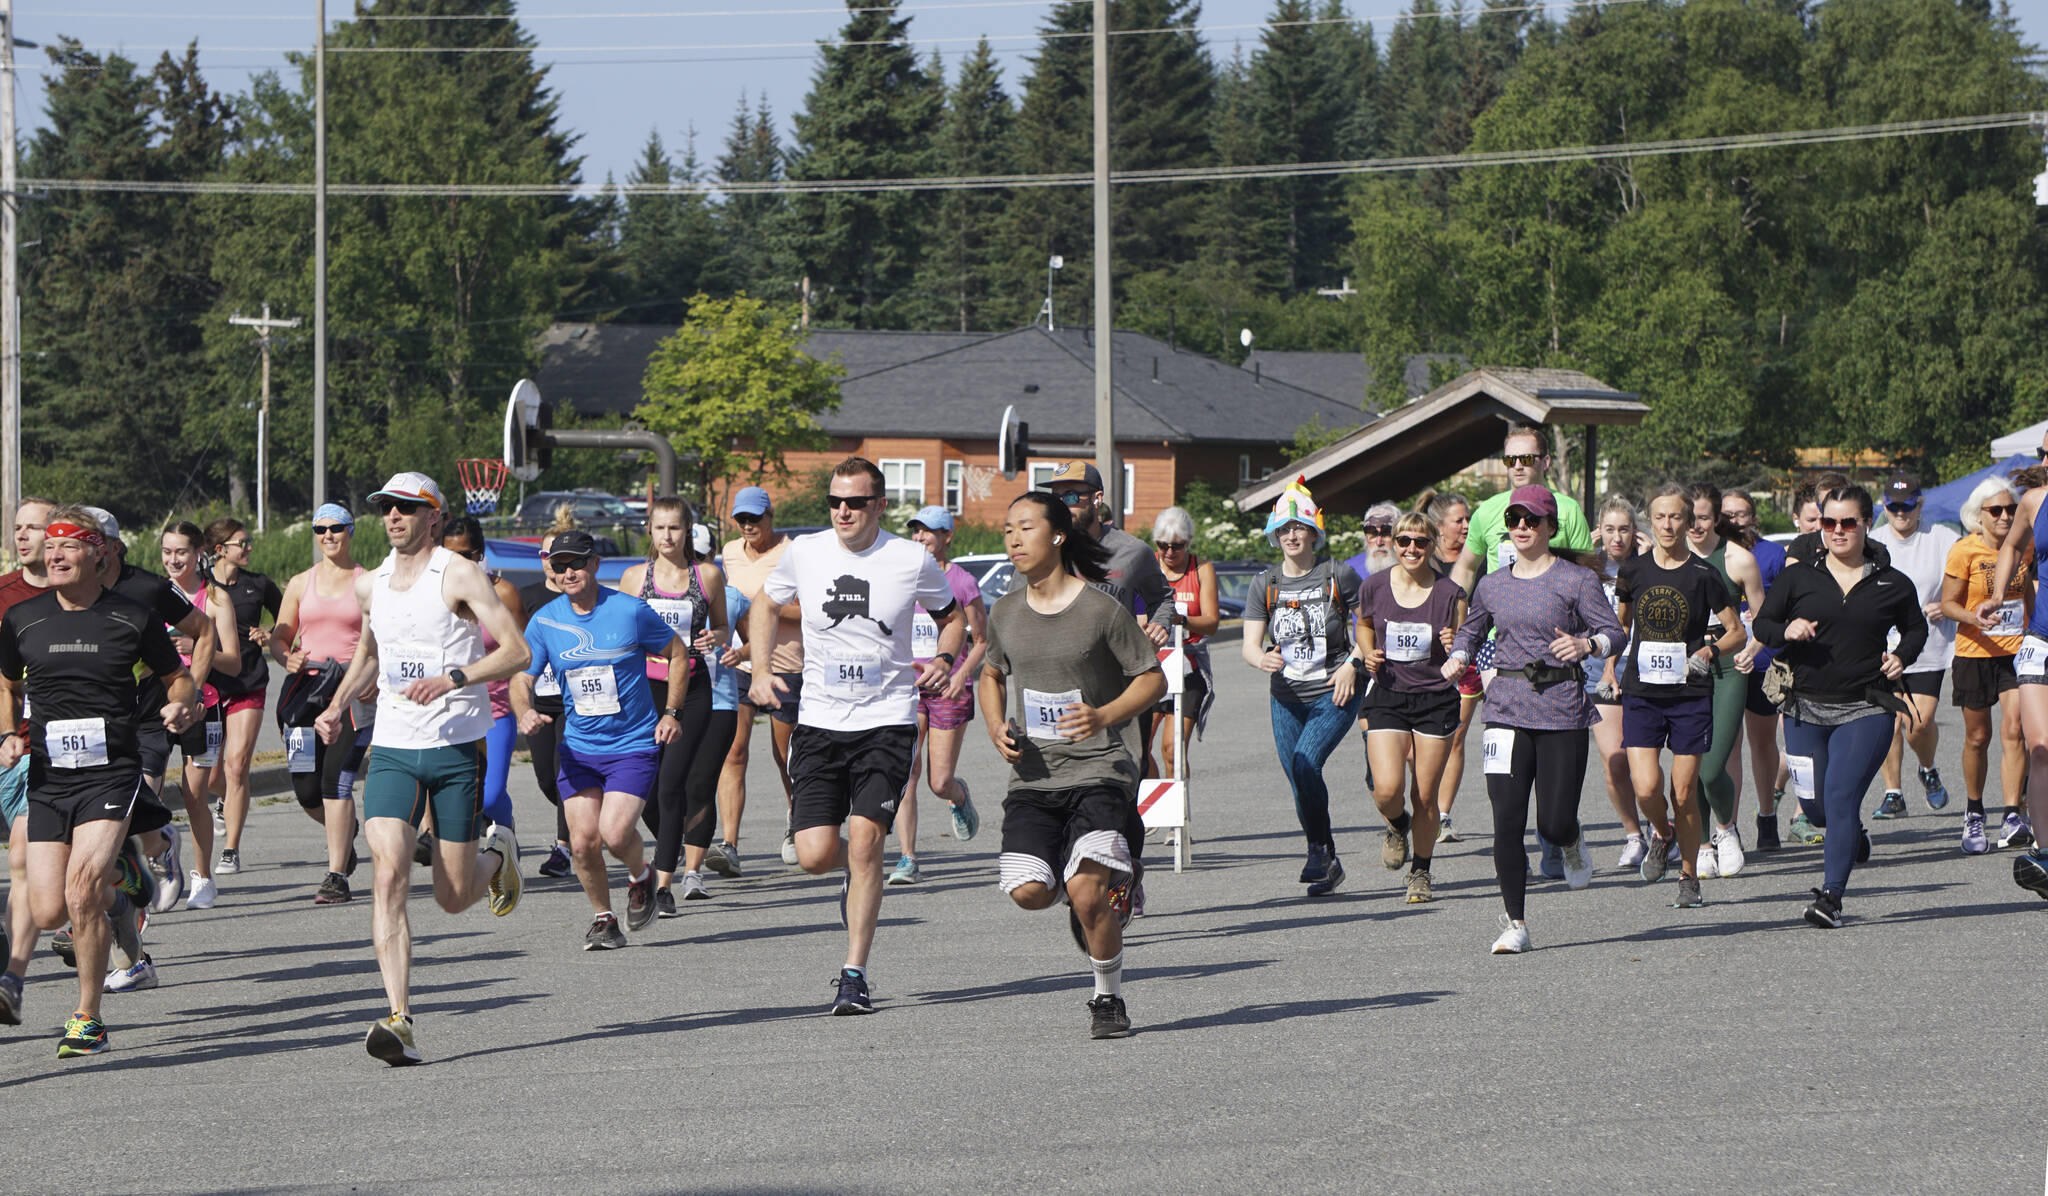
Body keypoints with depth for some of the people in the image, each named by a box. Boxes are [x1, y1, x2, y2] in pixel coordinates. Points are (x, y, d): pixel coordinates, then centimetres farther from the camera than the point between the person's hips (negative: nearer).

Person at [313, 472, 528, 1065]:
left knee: (453, 896, 3)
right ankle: (400, 1020, -22)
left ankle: (498, 854, 40)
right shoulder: (371, 585, 11)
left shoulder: (460, 576, -6)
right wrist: (338, 705, 13)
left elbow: (516, 651, -12)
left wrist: (452, 678, -24)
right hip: (392, 749, 4)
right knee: (388, 875, -17)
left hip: (458, 748, -4)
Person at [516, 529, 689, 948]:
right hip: (578, 746, 3)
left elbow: (677, 653, 5)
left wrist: (671, 713, 0)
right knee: (583, 842, -7)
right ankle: (602, 918, 18)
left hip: (635, 744, -3)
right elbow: (521, 677, 4)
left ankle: (641, 877, 16)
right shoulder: (544, 621, -1)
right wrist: (525, 712, -18)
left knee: (615, 833, -19)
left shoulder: (631, 611, -9)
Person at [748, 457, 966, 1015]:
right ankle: (858, 875, 32)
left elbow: (952, 617, 14)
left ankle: (854, 974, -9)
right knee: (815, 855, -7)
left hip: (887, 722, -2)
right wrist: (761, 670, 8)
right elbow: (766, 605, 21)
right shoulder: (804, 554, 2)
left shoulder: (913, 561, -3)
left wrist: (943, 661, -6)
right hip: (819, 722, 2)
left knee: (865, 839, -17)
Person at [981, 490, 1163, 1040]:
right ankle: (1107, 876, 23)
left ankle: (1109, 998, 3)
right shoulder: (1006, 614, 7)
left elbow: (1152, 678, -1)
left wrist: (1105, 715, -18)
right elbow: (992, 675, 24)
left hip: (1099, 771, -4)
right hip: (1033, 775, 5)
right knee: (1028, 891, -12)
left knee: (1087, 894, -20)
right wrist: (996, 727, 4)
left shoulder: (1102, 610, -7)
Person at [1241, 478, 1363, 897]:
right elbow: (1250, 643, -1)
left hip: (1334, 693, -4)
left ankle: (1319, 850, -12)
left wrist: (1352, 665, -9)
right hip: (1287, 697, 4)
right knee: (1300, 783, 5)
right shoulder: (1266, 583, 3)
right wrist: (1262, 659, -24)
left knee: (1305, 763, -25)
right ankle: (1329, 864, 21)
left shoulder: (1337, 576, -5)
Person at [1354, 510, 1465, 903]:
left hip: (1436, 699, 0)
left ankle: (1421, 872, 22)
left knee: (1425, 796, 1)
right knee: (1387, 789, -15)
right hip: (1388, 697, 1)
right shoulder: (1374, 588, -2)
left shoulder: (1450, 594, -5)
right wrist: (1368, 654, 1)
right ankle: (1397, 826, 21)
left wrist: (1454, 648, -19)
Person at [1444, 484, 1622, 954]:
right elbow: (1472, 629, 27)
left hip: (1562, 708, -3)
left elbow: (1614, 633, -6)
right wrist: (1458, 657, 6)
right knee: (1507, 820, -8)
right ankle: (1515, 924, 0)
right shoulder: (1492, 586, 11)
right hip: (1507, 708, 3)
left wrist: (1586, 644, -27)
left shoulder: (1575, 580, -1)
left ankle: (1572, 844, 36)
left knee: (1554, 824, -3)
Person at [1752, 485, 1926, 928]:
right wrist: (1787, 632, -15)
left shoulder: (1892, 585, 4)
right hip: (1806, 708, 2)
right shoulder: (1798, 577, 3)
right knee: (1814, 807, 6)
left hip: (1865, 711, -2)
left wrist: (1901, 657, 1)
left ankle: (1831, 896, -14)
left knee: (1840, 797, -15)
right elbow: (1761, 623, 6)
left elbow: (1916, 628, 20)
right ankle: (1853, 834, 42)